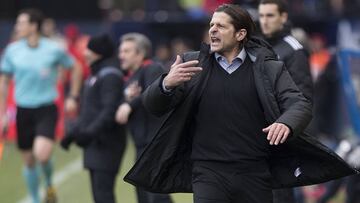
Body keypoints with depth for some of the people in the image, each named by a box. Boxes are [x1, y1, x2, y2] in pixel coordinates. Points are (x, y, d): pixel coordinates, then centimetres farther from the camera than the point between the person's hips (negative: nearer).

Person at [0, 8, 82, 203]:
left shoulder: (54, 50, -7)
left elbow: (75, 69, 11)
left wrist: (73, 97, 6)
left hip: (46, 109, -3)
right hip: (23, 110, 3)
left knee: (42, 154, -22)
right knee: (28, 161, 9)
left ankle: (49, 184, 10)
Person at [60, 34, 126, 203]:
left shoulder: (110, 76, -12)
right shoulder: (95, 75, 19)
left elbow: (110, 111, -23)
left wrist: (90, 132, -29)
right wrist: (72, 132, 16)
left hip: (106, 144, -10)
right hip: (94, 145, 10)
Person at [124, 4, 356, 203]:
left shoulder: (269, 68, 5)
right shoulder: (192, 63, 7)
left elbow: (300, 104, -2)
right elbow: (153, 105, 5)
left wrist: (286, 123, -27)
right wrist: (166, 84, -20)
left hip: (255, 174, 0)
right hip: (209, 172, 0)